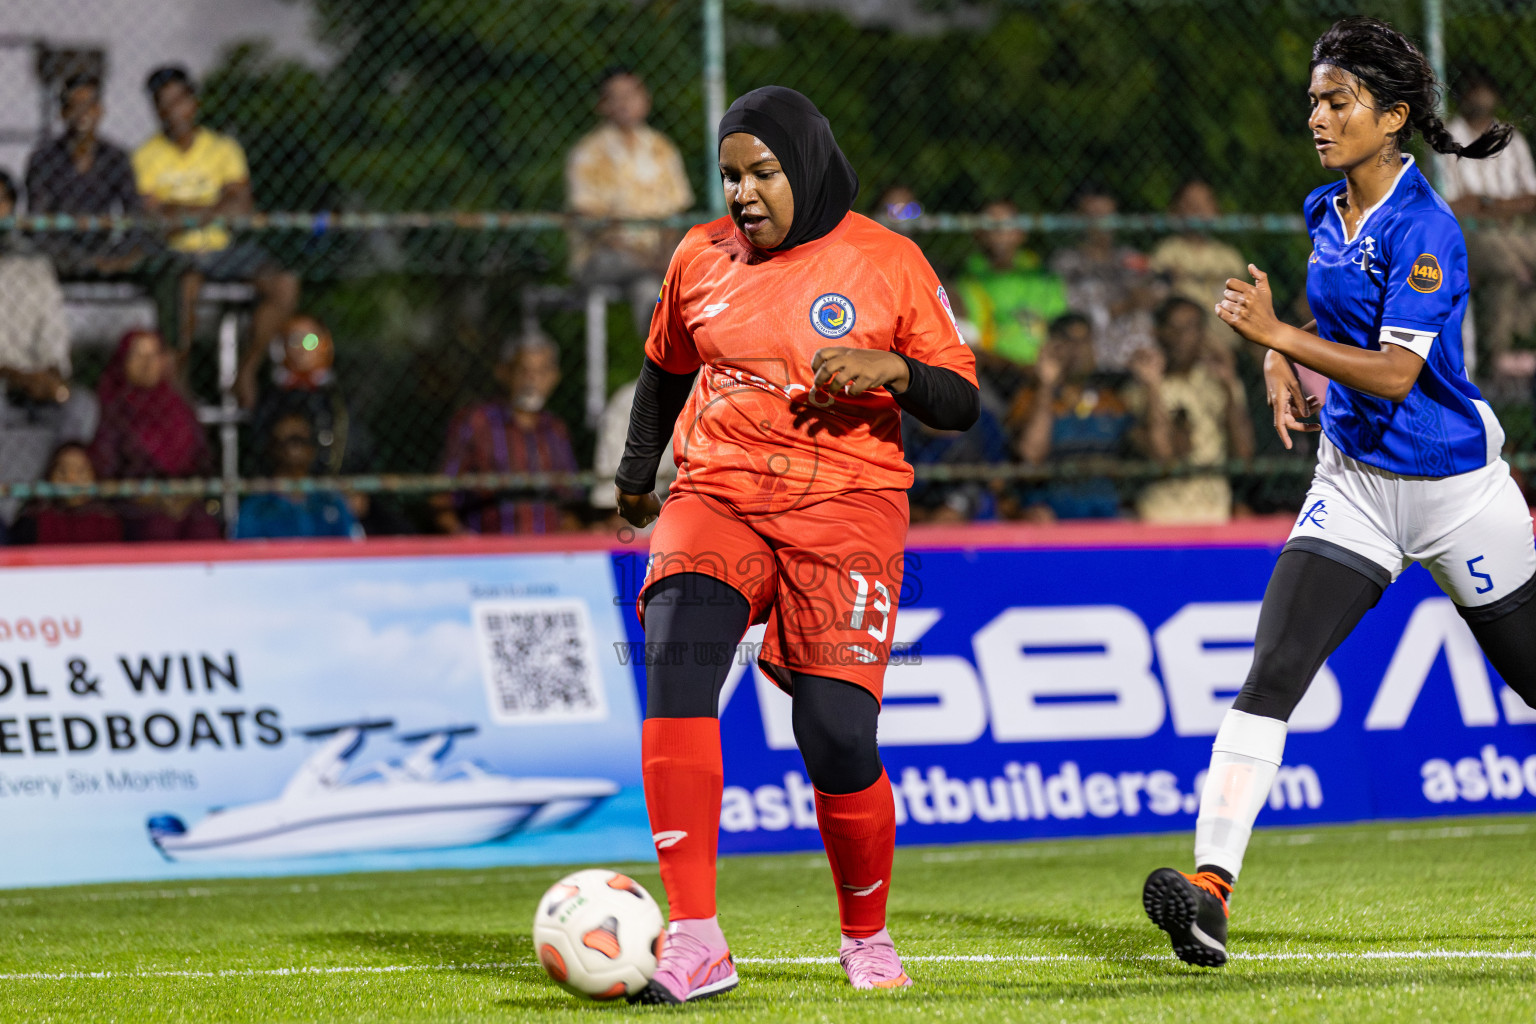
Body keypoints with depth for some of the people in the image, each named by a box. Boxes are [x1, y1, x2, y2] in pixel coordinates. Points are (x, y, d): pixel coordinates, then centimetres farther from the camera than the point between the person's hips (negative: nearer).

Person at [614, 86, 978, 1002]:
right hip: (717, 497, 2)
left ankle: (867, 939, 18)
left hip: (847, 508, -2)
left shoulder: (888, 262, 0)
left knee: (838, 737, -13)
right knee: (678, 653, -27)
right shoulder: (701, 259, 10)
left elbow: (962, 402, 2)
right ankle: (695, 942, -31)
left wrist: (889, 368, -17)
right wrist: (635, 476, 35)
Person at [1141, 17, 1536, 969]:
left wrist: (1279, 336, -28)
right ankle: (1211, 887, -23)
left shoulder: (1425, 229, -18)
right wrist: (1285, 364, 7)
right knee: (1272, 673, -13)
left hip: (1452, 486, -6)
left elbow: (1396, 371, -25)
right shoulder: (1326, 212, 6)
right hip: (1352, 481, 6)